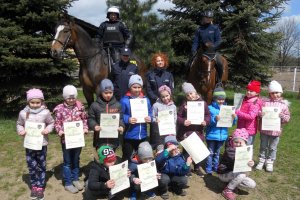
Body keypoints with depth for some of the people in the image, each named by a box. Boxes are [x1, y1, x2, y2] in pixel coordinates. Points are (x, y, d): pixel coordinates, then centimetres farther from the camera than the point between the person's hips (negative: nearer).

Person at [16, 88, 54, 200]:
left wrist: (48, 129, -17)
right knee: (31, 167, 11)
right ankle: (34, 186, 30)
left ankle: (40, 187, 26)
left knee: (41, 166, 11)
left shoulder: (45, 112, -11)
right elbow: (19, 124, 10)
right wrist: (20, 131, -10)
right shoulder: (23, 113, -4)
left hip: (42, 144, -1)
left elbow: (51, 123, 2)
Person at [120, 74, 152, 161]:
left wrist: (150, 118, -11)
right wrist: (127, 119, -26)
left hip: (143, 135, 4)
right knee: (127, 158, 8)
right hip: (129, 136, -4)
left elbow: (150, 113, 10)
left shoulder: (146, 100, 5)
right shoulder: (124, 100, -10)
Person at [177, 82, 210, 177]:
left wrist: (206, 121, -14)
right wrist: (183, 122, -22)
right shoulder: (184, 104, -4)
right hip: (186, 132, -2)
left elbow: (208, 115, 5)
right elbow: (178, 117, -4)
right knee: (186, 151, 10)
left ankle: (197, 168, 35)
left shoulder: (202, 102, 0)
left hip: (198, 132, 2)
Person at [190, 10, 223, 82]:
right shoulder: (199, 30, 7)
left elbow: (219, 40, -5)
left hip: (213, 51, -3)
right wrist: (194, 50, -11)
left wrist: (213, 46, -22)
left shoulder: (215, 28, 1)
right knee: (191, 62, -10)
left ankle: (219, 80, -9)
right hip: (202, 51, 3)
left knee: (219, 63, -27)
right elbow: (195, 41, 6)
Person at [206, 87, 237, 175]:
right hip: (212, 135, -4)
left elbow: (232, 122, 5)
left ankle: (215, 167, 32)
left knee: (217, 153, 18)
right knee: (210, 153, 3)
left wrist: (234, 117, -16)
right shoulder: (210, 108, -7)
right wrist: (215, 119, -32)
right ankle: (208, 169, 14)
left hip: (222, 135, 4)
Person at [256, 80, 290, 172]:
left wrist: (282, 116, -19)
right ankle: (261, 161, 29)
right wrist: (259, 114, -20)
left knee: (272, 148, 12)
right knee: (263, 146, 14)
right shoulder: (265, 102, -2)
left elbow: (288, 117, 1)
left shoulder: (283, 104, 0)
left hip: (276, 130, 0)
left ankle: (270, 162, 28)